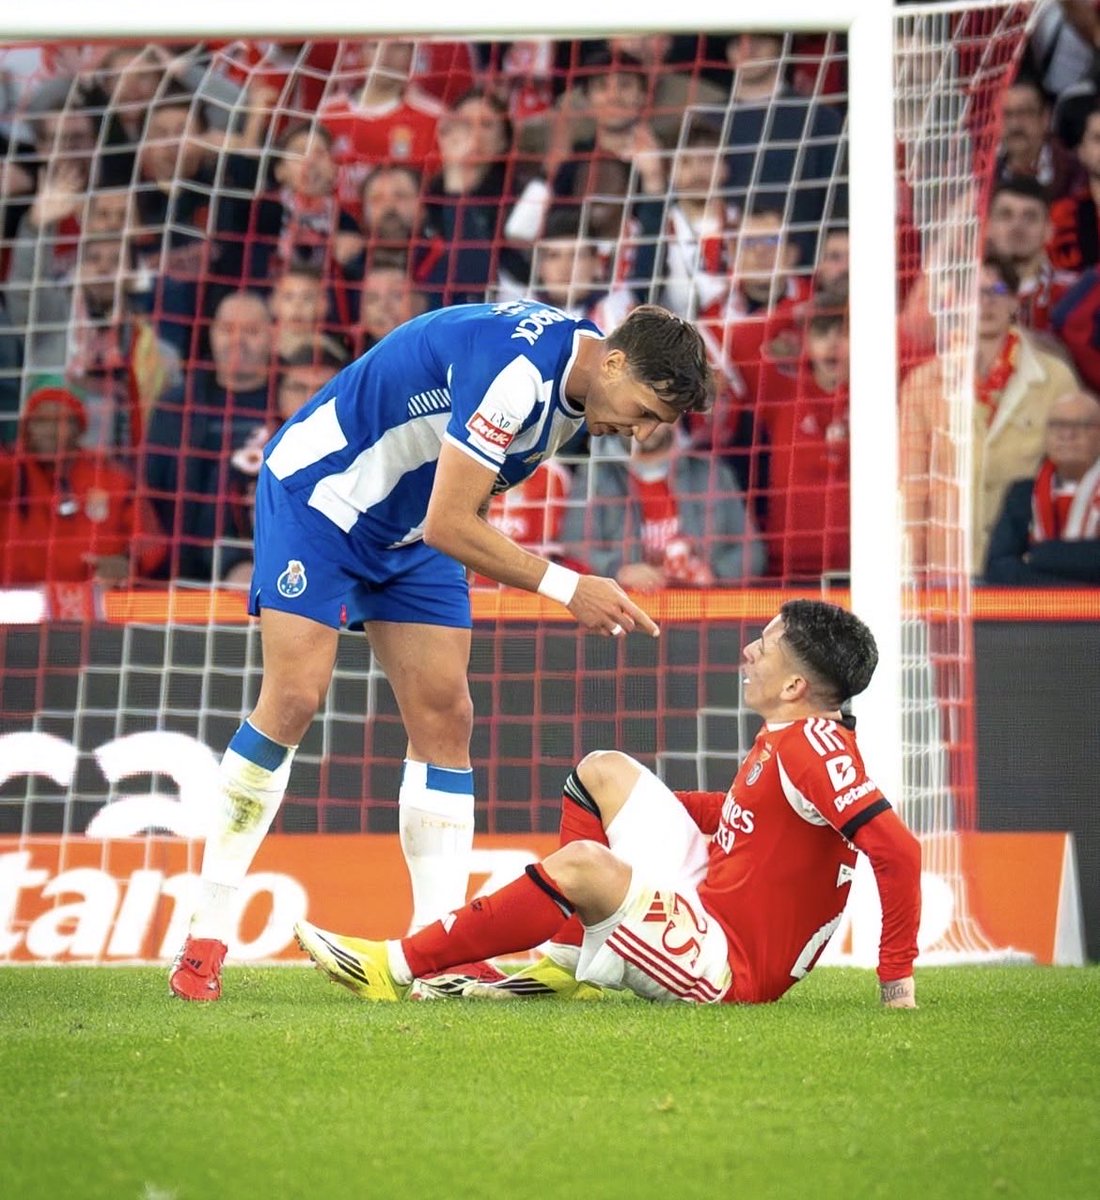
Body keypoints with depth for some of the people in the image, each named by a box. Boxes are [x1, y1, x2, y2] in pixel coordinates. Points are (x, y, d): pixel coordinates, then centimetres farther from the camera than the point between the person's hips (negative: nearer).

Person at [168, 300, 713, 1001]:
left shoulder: (573, 376, -3)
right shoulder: (516, 370, -32)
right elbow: (448, 525, -30)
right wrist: (567, 587, -27)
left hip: (409, 533, 9)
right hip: (319, 491, -9)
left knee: (444, 716, -2)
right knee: (294, 699, -16)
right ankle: (206, 937, -10)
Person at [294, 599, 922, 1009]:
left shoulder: (811, 745, -22)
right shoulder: (785, 739, 8)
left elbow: (897, 849, -30)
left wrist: (897, 978, -27)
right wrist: (653, 804, 21)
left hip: (729, 964, -11)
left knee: (582, 862, -31)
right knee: (603, 770, 14)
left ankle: (400, 967, -21)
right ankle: (567, 966, 7)